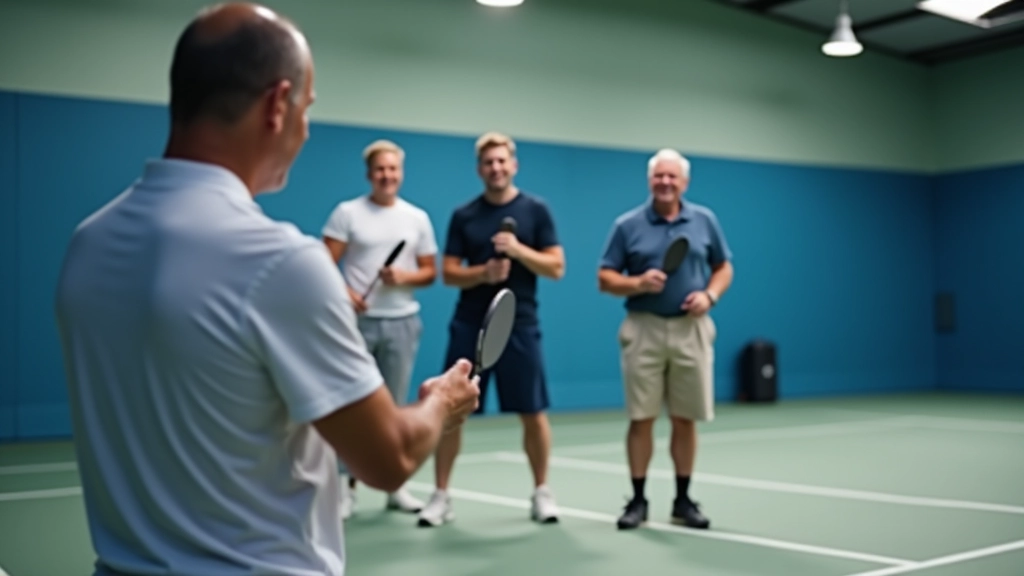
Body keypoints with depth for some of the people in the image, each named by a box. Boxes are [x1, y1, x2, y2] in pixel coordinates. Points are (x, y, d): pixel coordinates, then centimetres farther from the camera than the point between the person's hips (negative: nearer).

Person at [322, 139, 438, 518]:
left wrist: (404, 277, -11)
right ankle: (347, 486, 8)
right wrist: (344, 292, -23)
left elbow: (430, 272, 9)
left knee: (395, 406, 8)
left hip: (402, 323, 3)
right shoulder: (347, 212, 0)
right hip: (357, 321, -2)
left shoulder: (418, 218, 9)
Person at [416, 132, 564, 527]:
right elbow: (449, 273, 1)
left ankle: (541, 492, 20)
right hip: (469, 327, 1)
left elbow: (556, 267, -3)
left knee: (533, 414, 4)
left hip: (520, 326, -1)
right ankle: (441, 496, 11)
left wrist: (518, 249, -17)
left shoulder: (536, 210, 2)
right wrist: (484, 273, -17)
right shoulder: (463, 215, 5)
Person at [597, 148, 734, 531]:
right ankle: (638, 500, 10)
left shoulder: (705, 221, 7)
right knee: (641, 418, 0)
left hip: (691, 330, 2)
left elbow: (724, 268, 12)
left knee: (685, 419, 5)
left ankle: (683, 500, 16)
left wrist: (709, 295, -7)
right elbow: (605, 279, 1)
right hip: (644, 330, -1)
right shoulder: (627, 225, 1)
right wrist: (638, 283, -17)